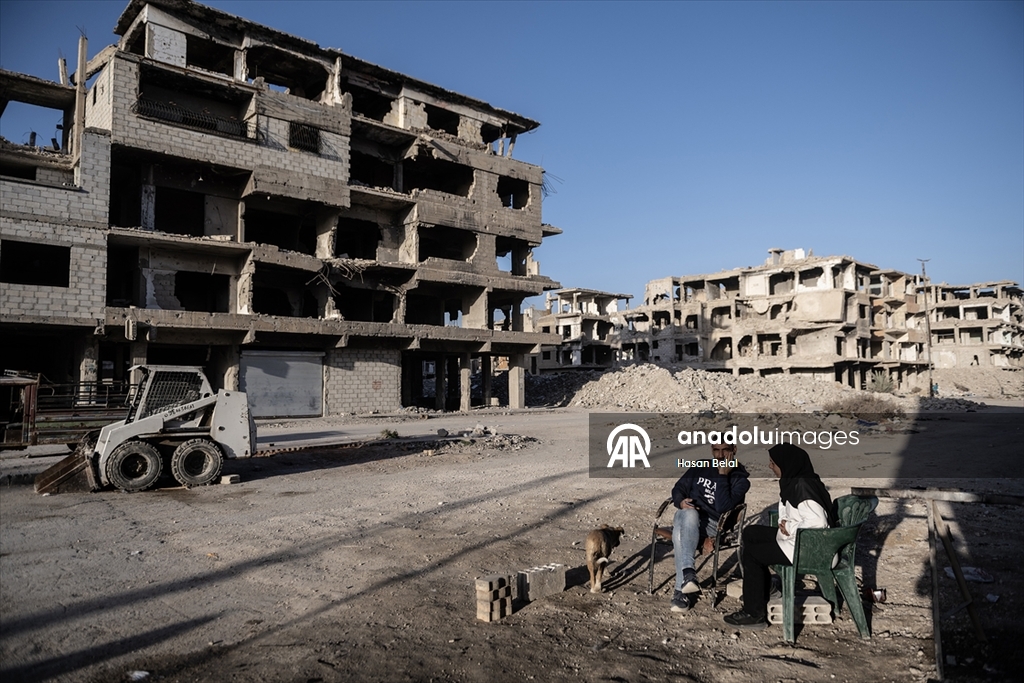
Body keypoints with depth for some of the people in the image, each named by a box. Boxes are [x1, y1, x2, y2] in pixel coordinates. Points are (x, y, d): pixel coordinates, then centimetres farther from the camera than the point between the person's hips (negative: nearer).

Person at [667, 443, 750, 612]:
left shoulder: (740, 478, 0)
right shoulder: (700, 468, 13)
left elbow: (723, 508, -15)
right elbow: (678, 489, 16)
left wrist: (723, 475, -16)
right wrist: (681, 501, -8)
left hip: (713, 524, -3)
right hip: (686, 516, 3)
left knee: (681, 532, -36)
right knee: (690, 514, -37)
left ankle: (680, 589, -38)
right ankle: (688, 572, -50)